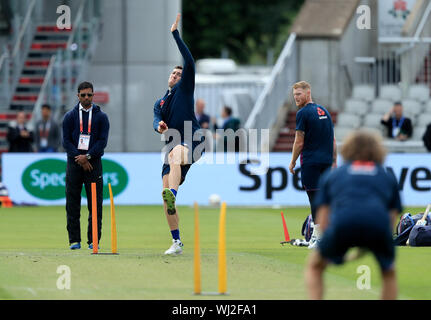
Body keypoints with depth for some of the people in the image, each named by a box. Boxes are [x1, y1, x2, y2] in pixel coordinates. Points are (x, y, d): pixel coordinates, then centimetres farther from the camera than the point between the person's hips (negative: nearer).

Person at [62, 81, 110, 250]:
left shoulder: (101, 117, 7)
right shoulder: (70, 116, 8)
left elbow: (102, 141, -1)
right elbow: (66, 141, 2)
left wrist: (87, 156, -13)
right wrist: (79, 158, -10)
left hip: (93, 162, -1)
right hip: (74, 162, 1)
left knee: (95, 203, -3)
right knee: (72, 204, -1)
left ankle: (93, 240, 1)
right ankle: (74, 240, 3)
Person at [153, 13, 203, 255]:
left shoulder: (185, 89, 10)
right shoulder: (160, 103, 24)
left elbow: (190, 62, -4)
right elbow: (156, 120, 5)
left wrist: (176, 34, -4)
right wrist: (159, 126, -21)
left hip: (190, 142, -6)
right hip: (172, 146, 6)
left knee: (176, 155, -42)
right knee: (166, 198, -1)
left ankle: (173, 195, -66)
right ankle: (177, 242, 6)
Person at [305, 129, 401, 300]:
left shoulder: (331, 175, 29)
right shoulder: (388, 178, 30)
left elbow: (322, 223, 21)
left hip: (342, 222, 0)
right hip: (379, 225, 0)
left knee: (314, 266, 25)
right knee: (389, 273, 27)